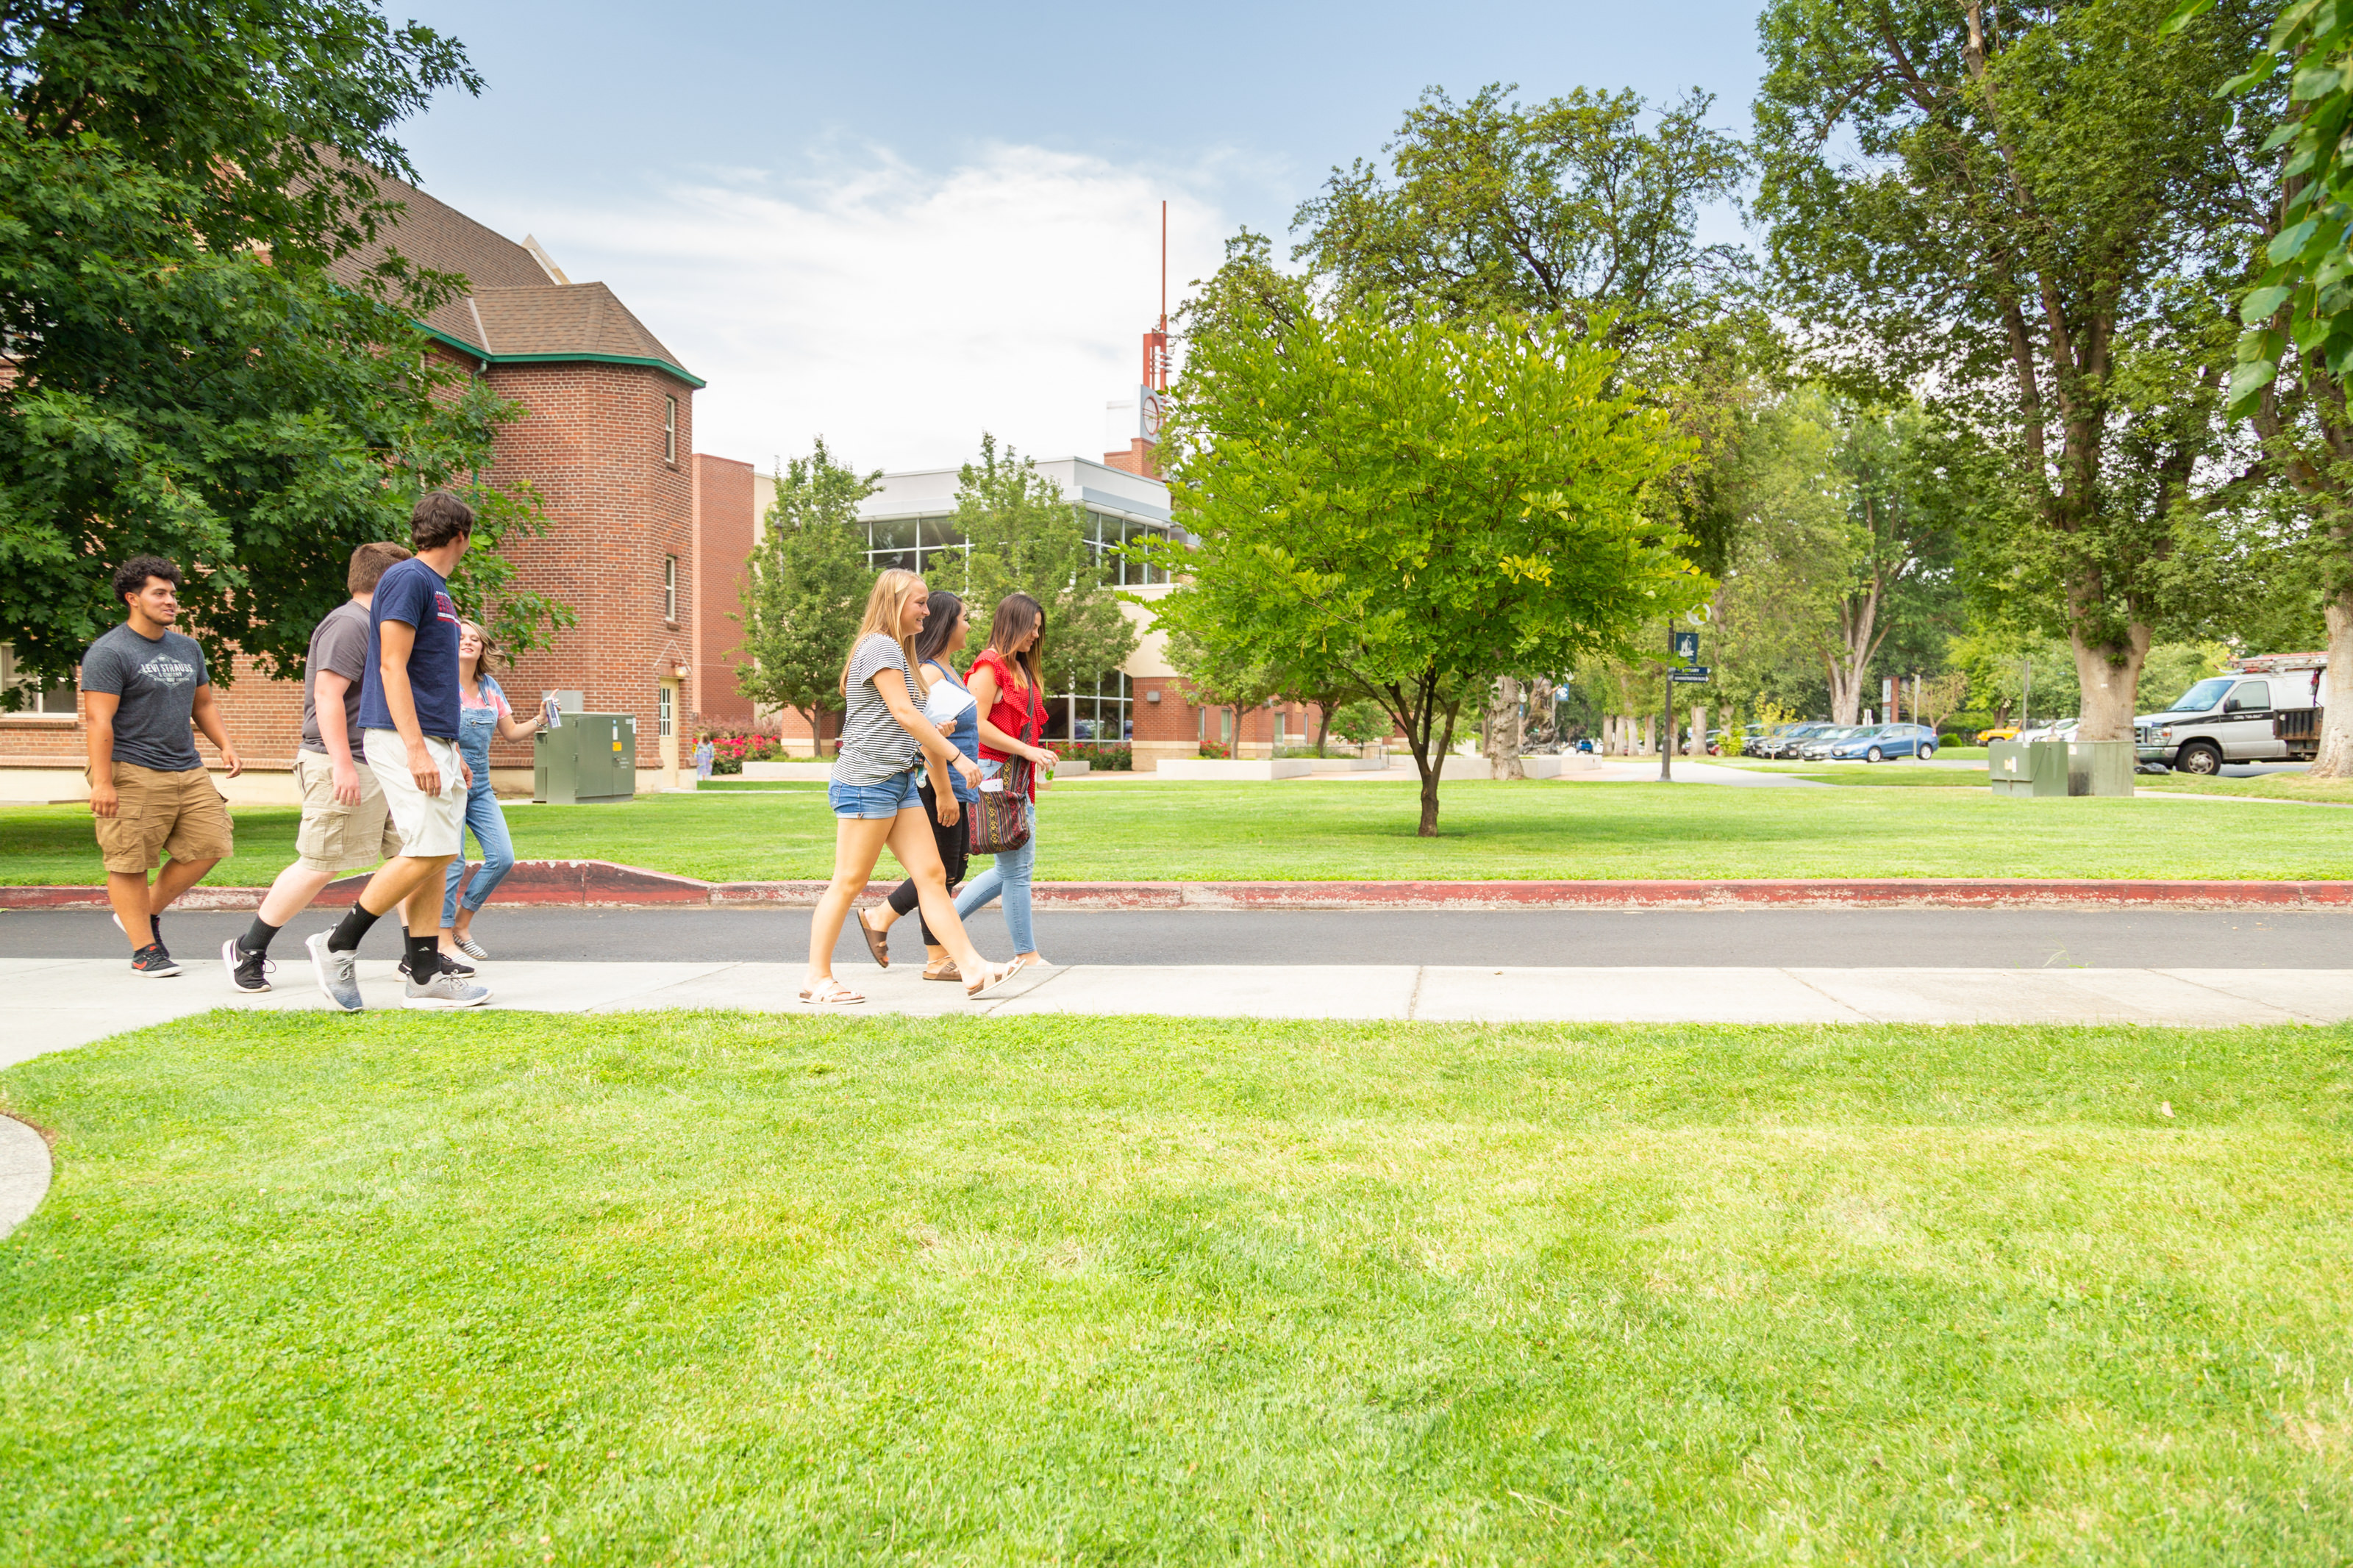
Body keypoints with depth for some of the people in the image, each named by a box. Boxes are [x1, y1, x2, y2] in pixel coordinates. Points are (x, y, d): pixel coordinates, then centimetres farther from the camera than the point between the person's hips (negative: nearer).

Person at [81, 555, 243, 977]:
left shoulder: (188, 648, 17)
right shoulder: (109, 652, -7)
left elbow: (203, 705, 25)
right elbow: (100, 721, -12)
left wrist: (226, 745, 9)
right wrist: (102, 783, -17)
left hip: (187, 770, 7)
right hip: (132, 774, -7)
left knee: (209, 845, 3)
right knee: (131, 861, -3)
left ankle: (146, 913, 21)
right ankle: (144, 948, 5)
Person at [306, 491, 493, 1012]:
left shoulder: (436, 588, 20)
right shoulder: (408, 579, -9)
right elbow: (392, 667, -16)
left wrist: (453, 752, 23)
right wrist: (416, 749, -23)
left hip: (432, 741, 10)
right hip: (402, 738, -10)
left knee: (436, 855, 6)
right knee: (426, 852, -13)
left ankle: (425, 974, 8)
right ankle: (338, 945, -2)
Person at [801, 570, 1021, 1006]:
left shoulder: (898, 650, 22)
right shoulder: (880, 647, -10)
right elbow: (904, 713, -17)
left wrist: (932, 735, 19)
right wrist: (956, 756, -15)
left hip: (899, 780, 10)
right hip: (867, 779, -10)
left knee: (932, 875, 3)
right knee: (849, 882, -4)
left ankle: (973, 969, 0)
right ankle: (817, 980, 6)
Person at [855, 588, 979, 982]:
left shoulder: (946, 672, 17)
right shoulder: (929, 672, -15)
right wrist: (943, 792, -22)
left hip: (954, 786, 10)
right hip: (937, 784, -10)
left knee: (954, 869, 14)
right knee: (940, 871, -2)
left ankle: (879, 918, 23)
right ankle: (937, 959, 8)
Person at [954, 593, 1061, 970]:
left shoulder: (1021, 668, 19)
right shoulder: (989, 666, -10)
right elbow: (977, 725, -17)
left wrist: (1037, 756, 9)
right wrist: (1028, 751, -17)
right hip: (995, 773, -10)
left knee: (1017, 864, 13)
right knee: (1015, 867, -4)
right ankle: (1026, 954, 5)